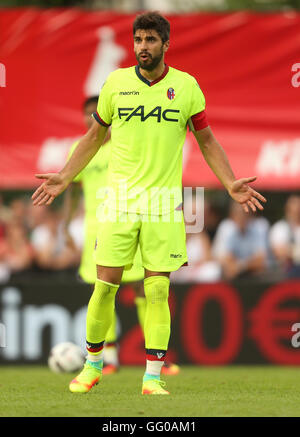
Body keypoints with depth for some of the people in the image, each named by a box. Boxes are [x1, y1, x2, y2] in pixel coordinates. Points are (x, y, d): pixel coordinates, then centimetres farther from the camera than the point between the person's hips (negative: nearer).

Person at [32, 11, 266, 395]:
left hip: (164, 201, -1)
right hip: (119, 198, 1)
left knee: (158, 290, -4)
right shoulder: (116, 83, 2)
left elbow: (206, 139, 10)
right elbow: (94, 136, 15)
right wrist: (64, 179, 11)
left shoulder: (186, 86, 0)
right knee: (105, 285, -1)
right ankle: (93, 364, 17)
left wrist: (231, 184, 0)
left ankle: (153, 378, 0)